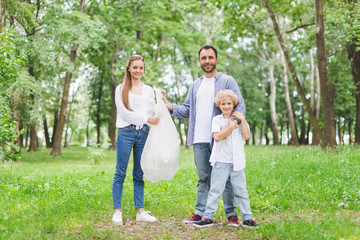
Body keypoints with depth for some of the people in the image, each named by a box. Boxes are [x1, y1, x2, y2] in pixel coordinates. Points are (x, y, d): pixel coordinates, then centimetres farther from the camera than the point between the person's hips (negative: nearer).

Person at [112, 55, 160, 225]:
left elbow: (152, 113, 13)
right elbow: (124, 112, -4)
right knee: (120, 173, -3)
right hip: (126, 132, -3)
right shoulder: (121, 89, 7)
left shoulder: (148, 90, 17)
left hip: (143, 133, 3)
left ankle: (140, 212, 9)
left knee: (139, 174, 6)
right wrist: (145, 118, -11)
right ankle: (117, 211, 2)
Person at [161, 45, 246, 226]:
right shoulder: (195, 85, 18)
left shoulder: (227, 81, 2)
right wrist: (170, 106, -1)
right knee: (203, 178, 10)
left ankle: (231, 214, 6)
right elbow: (188, 110, 17)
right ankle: (201, 212, 16)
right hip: (199, 139, 5)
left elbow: (239, 107, -3)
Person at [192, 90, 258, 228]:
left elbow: (246, 136, -5)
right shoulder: (217, 120, 5)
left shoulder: (239, 119, 9)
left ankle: (247, 218, 12)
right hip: (221, 161, -1)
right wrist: (231, 127, -11)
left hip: (237, 161, 1)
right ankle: (208, 217, 5)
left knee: (240, 190, 6)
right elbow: (217, 137, -10)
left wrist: (242, 119, -7)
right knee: (215, 189, 0)